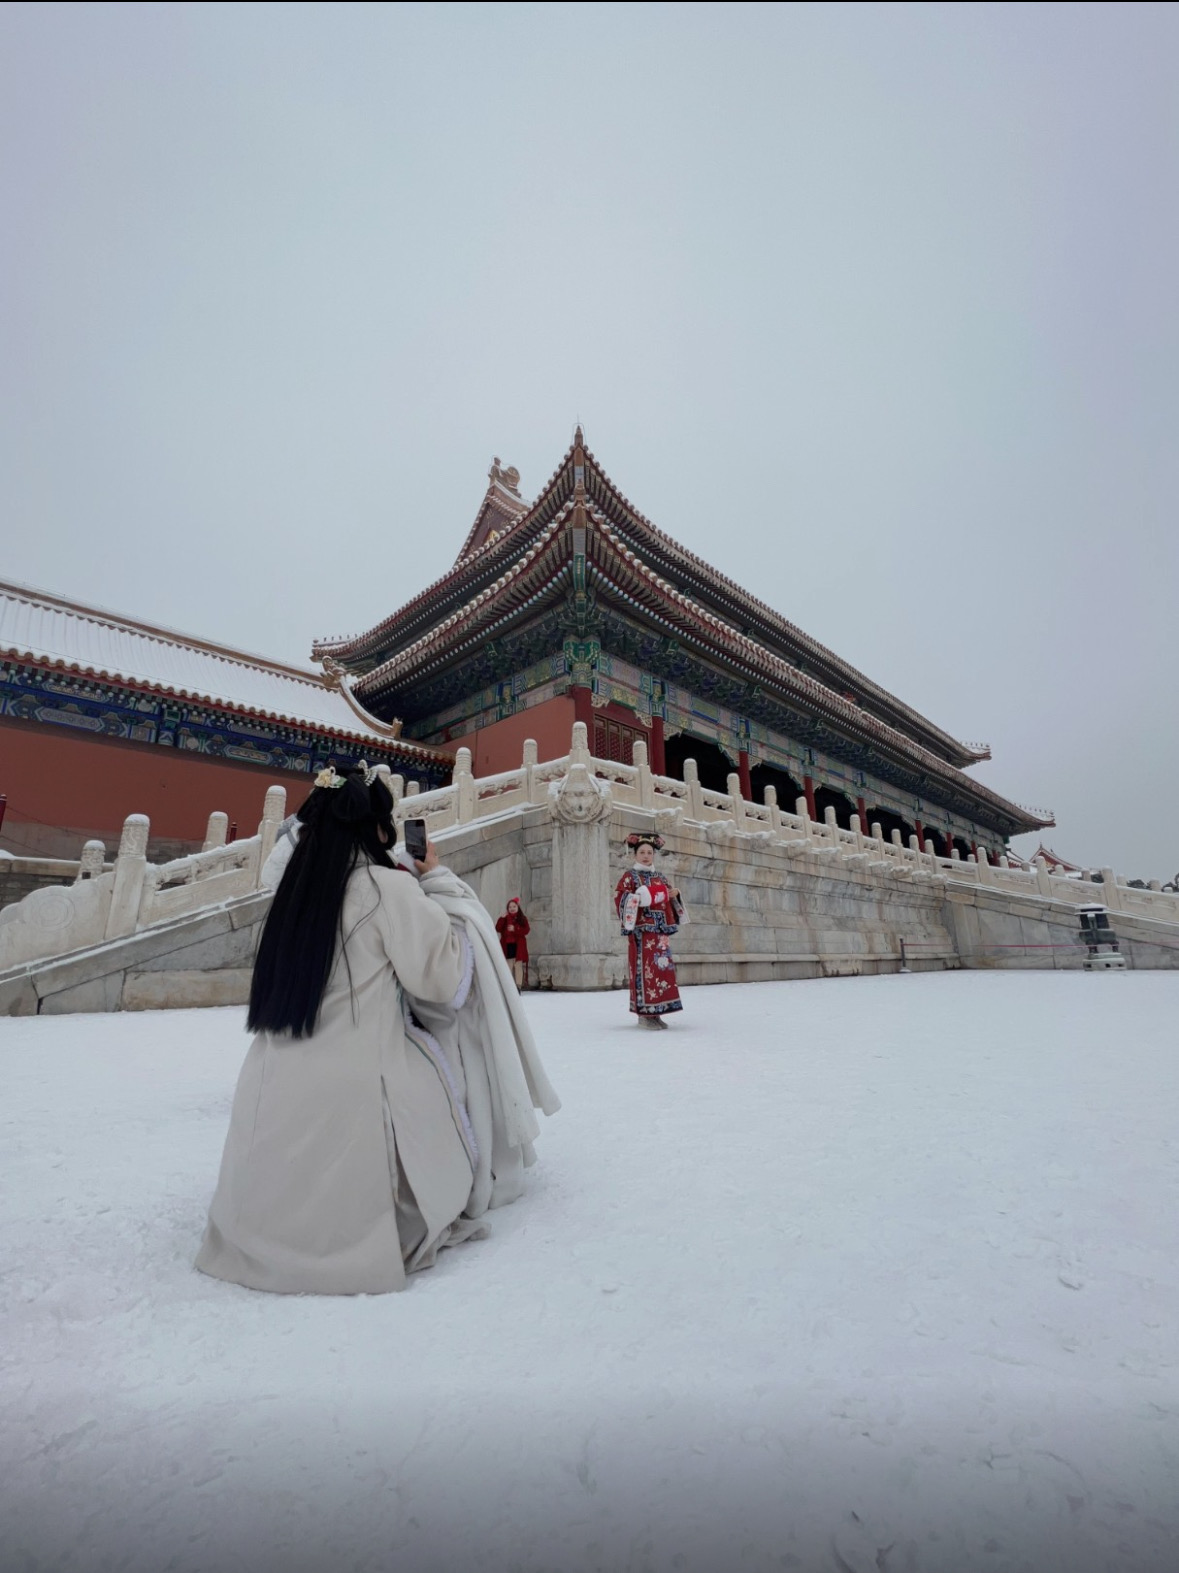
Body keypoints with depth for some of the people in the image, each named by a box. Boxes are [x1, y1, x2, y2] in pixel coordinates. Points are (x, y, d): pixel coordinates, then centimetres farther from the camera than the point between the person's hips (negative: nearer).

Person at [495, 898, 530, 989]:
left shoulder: (522, 919, 4)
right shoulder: (505, 918, 10)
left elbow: (526, 930, -7)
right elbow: (498, 929, -3)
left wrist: (515, 929, -17)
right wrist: (501, 918, -13)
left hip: (518, 946, -2)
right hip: (507, 945, 2)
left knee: (518, 965, -3)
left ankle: (518, 986, -2)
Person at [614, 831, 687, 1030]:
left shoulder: (660, 879, 18)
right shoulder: (630, 876, 1)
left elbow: (666, 902, 24)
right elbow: (619, 899, -10)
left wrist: (674, 896, 4)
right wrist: (639, 896, -22)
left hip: (660, 930, 6)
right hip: (642, 930, -6)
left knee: (661, 968, 6)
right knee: (644, 969, -8)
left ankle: (655, 1012, 15)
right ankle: (644, 1013, -1)